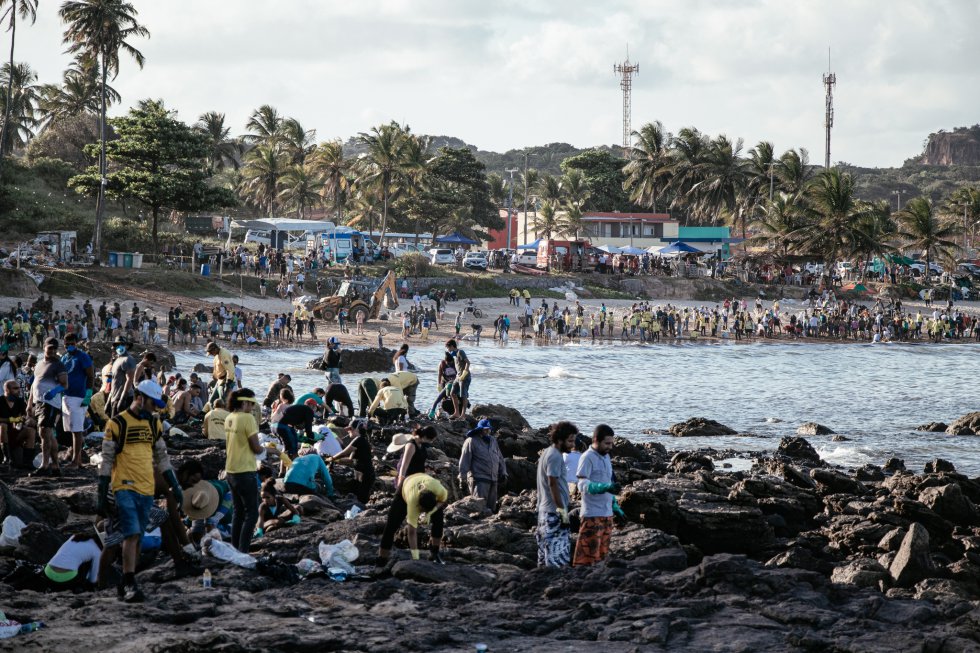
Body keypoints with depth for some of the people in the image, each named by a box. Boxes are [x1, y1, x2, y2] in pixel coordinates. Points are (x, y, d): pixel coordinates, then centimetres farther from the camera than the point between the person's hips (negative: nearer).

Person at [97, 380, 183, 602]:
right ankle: (130, 584, -15)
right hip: (125, 488, -6)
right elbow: (106, 460, -4)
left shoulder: (154, 423, 12)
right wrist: (102, 497, -6)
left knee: (137, 537, 9)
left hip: (147, 489, 6)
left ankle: (127, 582, 17)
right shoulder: (117, 424, -6)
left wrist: (175, 486, 15)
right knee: (131, 535, -15)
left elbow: (161, 457, 20)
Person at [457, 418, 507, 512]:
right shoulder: (471, 441, -4)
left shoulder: (493, 441, 18)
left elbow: (500, 458, 26)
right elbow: (464, 461, -6)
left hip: (493, 480, 7)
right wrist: (463, 479, -9)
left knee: (491, 507, 9)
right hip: (479, 479, -7)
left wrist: (503, 472, 17)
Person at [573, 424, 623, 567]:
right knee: (588, 554, -10)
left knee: (602, 553, 11)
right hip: (592, 514, -8)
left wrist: (614, 505, 23)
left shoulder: (606, 457, 15)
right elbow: (583, 485, -21)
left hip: (607, 513, 8)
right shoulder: (587, 458, -11)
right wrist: (605, 487, -34)